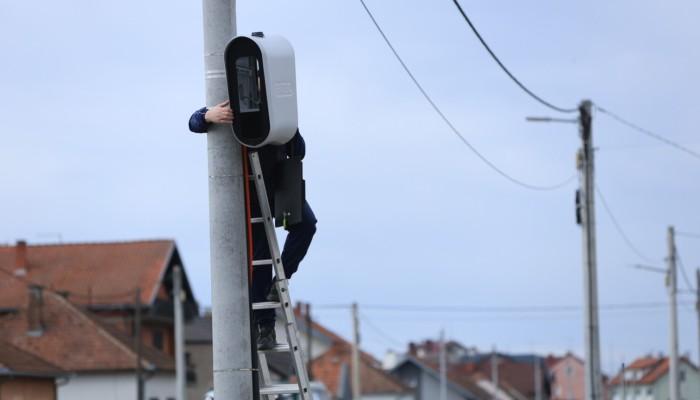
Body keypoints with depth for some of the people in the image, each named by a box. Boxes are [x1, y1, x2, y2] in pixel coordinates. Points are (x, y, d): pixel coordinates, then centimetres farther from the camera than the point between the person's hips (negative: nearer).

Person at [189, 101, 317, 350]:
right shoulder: (235, 110, -4)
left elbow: (298, 153, 3)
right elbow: (195, 123, -14)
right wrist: (209, 116, -38)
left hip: (280, 185, 2)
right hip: (251, 194, -2)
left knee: (305, 222, -28)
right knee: (258, 258, -2)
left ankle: (282, 278, -11)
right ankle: (265, 326, 3)